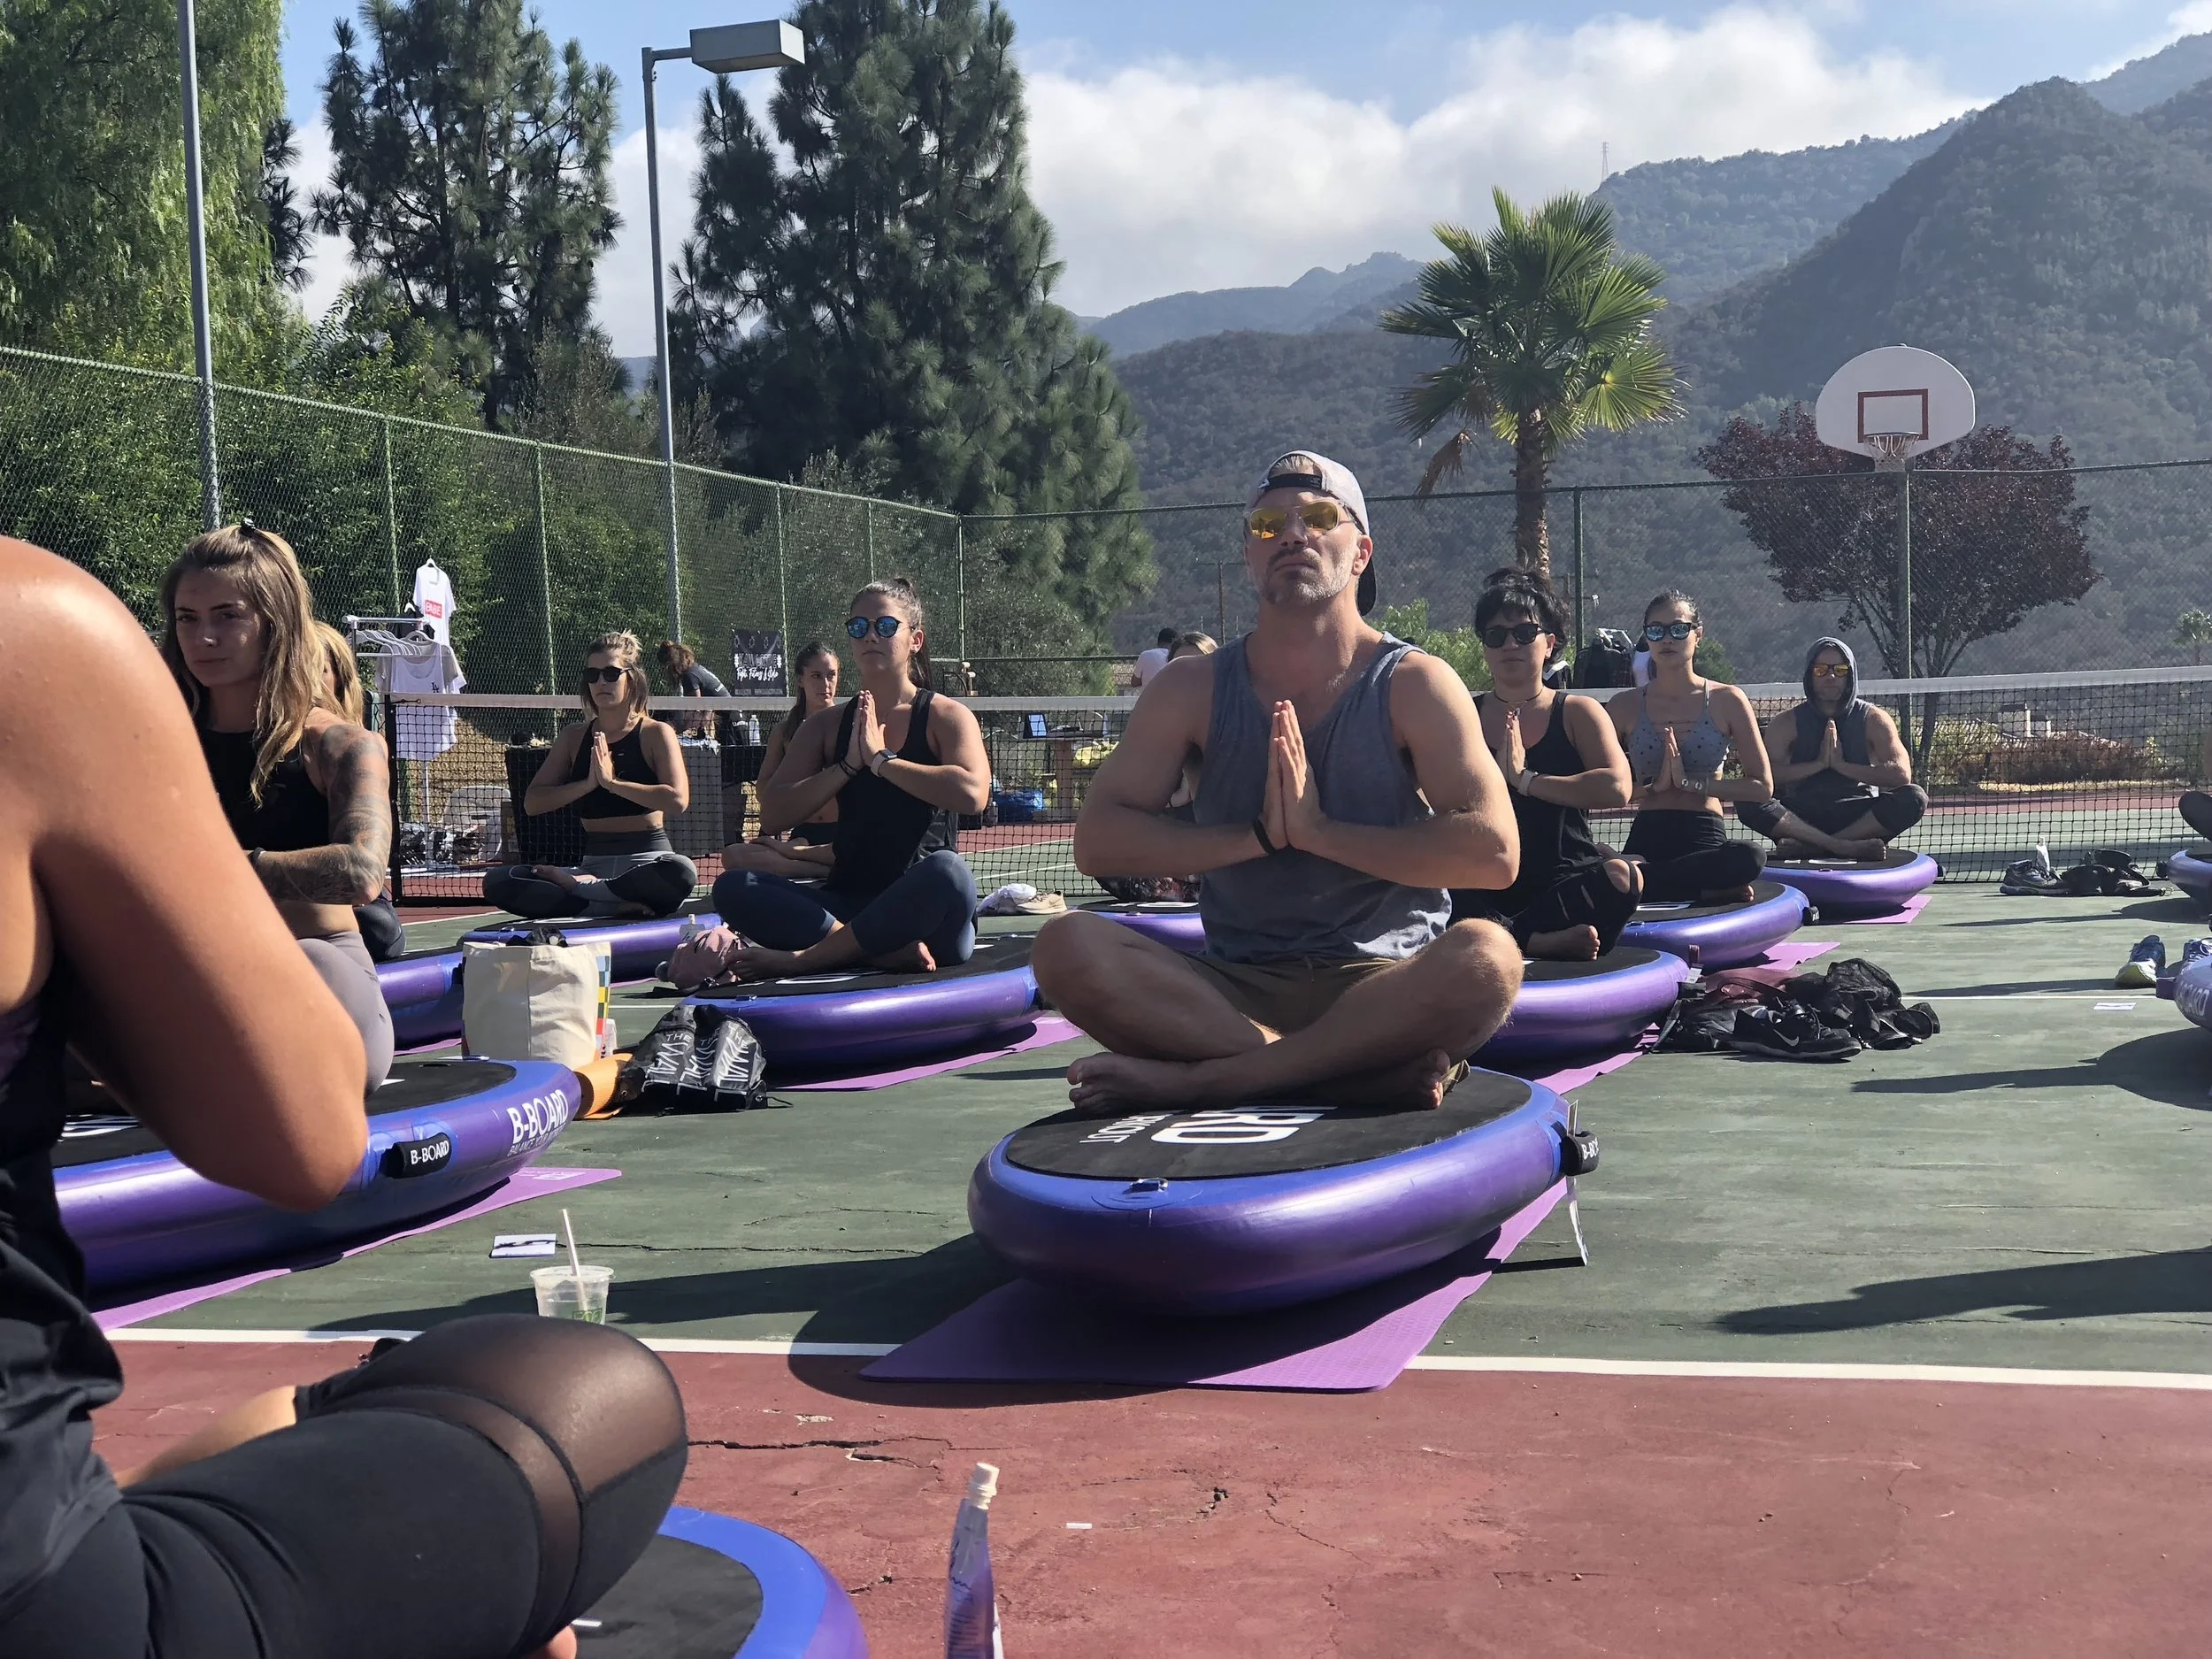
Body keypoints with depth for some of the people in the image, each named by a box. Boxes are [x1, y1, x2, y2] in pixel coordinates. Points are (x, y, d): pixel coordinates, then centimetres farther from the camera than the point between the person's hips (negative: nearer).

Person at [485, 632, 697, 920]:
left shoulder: (656, 733, 0)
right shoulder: (574, 737, 11)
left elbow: (677, 799, -17)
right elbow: (532, 803, 3)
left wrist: (612, 782, -18)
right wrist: (588, 784, -11)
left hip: (648, 862, -3)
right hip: (593, 862, 4)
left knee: (681, 872, -40)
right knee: (498, 883, -18)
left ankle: (578, 886, -18)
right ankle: (618, 905, -24)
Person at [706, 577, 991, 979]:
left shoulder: (946, 716, 3)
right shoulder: (827, 725, 15)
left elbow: (972, 792, -18)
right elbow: (773, 816, 3)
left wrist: (881, 758, -13)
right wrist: (848, 765, -7)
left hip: (923, 912, -3)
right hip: (847, 905, 4)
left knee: (947, 871, -38)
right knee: (733, 888, -20)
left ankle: (803, 958, -27)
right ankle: (891, 952, -30)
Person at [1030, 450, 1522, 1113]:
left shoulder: (1414, 685, 0)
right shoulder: (1194, 688, 6)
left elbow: (1492, 852, -13)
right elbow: (1097, 840, -3)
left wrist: (1320, 830, -15)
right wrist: (1259, 836, -13)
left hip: (1387, 987, -2)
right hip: (1235, 991, 2)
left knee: (1487, 956, -35)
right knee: (1067, 946, -25)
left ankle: (1196, 1077, -29)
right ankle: (1383, 1068, -29)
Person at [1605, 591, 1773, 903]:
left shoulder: (1726, 701, 8)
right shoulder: (1626, 706, 11)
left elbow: (1762, 786, 3)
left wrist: (1690, 783, -6)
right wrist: (1653, 787, -8)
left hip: (1705, 838, 0)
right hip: (1646, 838, 1)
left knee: (1748, 857, -39)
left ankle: (1641, 880, -20)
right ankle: (1711, 892, -18)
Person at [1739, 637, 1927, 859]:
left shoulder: (1872, 719, 5)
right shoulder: (1787, 722, 5)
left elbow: (1902, 774, -10)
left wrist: (1842, 765, -14)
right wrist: (1818, 764, -15)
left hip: (1860, 818, 1)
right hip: (1802, 817, 0)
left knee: (1914, 797, -28)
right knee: (1747, 800, -28)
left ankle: (1806, 846, -33)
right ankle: (1846, 846, -39)